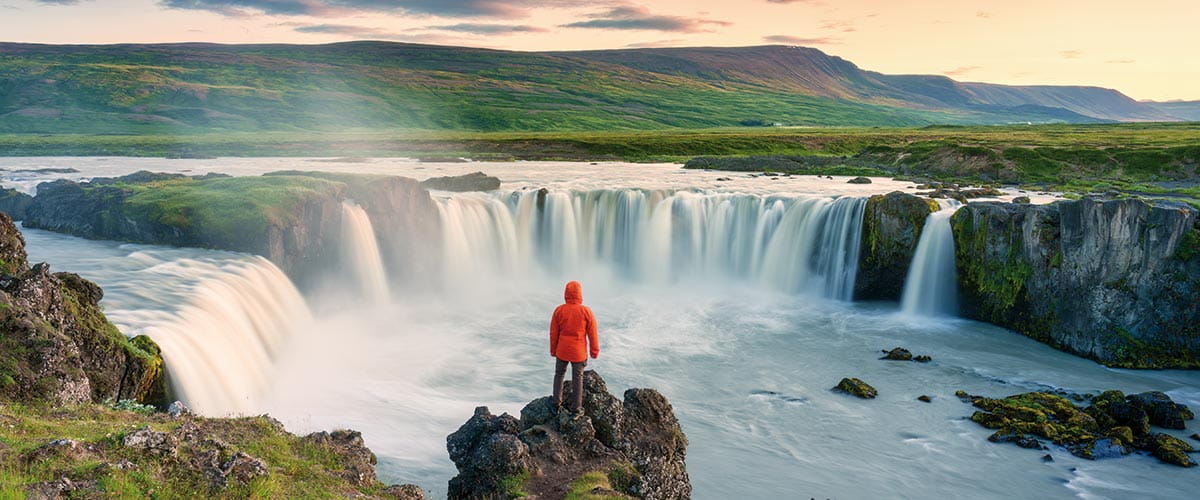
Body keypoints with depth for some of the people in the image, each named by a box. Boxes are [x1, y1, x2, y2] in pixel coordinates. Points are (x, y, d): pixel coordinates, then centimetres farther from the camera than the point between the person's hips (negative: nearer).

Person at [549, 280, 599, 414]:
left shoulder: (558, 310, -12)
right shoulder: (586, 311, -16)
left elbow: (553, 333, -3)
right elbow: (592, 334, -8)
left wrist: (553, 350, 11)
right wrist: (594, 351, 6)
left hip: (562, 350, 1)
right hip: (579, 352, -1)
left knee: (559, 374, 21)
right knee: (578, 377, 14)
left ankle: (557, 402, 22)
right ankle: (576, 407, 20)